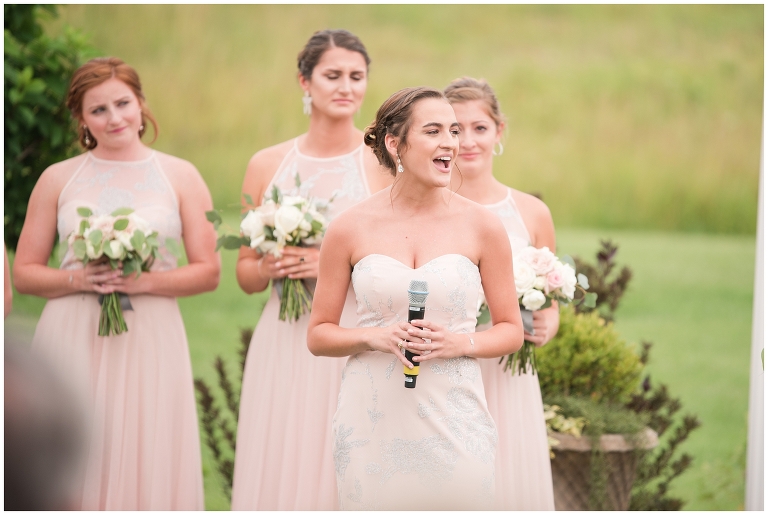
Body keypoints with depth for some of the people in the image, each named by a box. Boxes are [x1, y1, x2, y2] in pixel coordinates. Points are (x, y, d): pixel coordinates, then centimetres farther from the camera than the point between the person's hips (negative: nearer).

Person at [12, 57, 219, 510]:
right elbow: (24, 272, 8)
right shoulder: (59, 179, 8)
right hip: (72, 338, 0)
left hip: (150, 340, 0)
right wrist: (77, 278, -10)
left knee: (146, 469, -3)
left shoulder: (180, 177, 7)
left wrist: (144, 281, -11)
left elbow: (208, 272, 4)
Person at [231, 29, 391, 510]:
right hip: (285, 346, 3)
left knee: (343, 476, -4)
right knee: (278, 473, 2)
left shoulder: (387, 163, -1)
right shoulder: (267, 165, 9)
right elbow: (246, 275, 15)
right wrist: (268, 267, -6)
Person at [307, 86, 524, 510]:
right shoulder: (350, 229, 1)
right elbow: (318, 335, 7)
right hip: (373, 422, 0)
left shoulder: (481, 227, 1)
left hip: (453, 423, 0)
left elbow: (512, 331, 8)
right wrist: (372, 337, -11)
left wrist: (461, 343, -10)